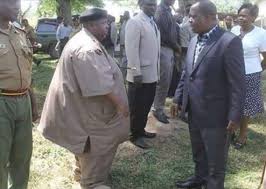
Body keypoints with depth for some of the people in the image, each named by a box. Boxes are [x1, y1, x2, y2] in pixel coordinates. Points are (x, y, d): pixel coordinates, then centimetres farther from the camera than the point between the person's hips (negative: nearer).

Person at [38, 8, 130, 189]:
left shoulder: (87, 42, 11)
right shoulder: (87, 49, -27)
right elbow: (101, 84, -30)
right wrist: (120, 103, -22)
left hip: (83, 103, 11)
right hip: (86, 108, -11)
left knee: (89, 144, 24)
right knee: (96, 145, 3)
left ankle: (86, 173, 41)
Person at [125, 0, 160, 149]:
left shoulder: (153, 23, 14)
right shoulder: (134, 22, -12)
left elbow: (155, 49, 15)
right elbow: (131, 50, -18)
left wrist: (157, 71, 13)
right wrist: (136, 72, -21)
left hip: (152, 74, 8)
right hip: (140, 75, -8)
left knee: (146, 106, 17)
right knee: (137, 107, 4)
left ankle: (141, 130, 33)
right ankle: (135, 135, 18)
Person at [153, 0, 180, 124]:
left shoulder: (167, 10, 16)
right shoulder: (161, 11, -11)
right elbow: (165, 34, -16)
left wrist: (175, 47, 4)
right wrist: (177, 47, -5)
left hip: (169, 49, 9)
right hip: (164, 49, -9)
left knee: (166, 82, 13)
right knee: (163, 82, -3)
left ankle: (159, 108, 23)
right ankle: (158, 110, 8)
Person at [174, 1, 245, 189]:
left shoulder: (229, 41, -17)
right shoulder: (194, 41, 7)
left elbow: (238, 83, -17)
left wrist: (235, 116, -16)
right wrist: (179, 98, 15)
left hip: (215, 114, -7)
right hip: (194, 112, 7)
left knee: (216, 159, 10)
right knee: (198, 152, 25)